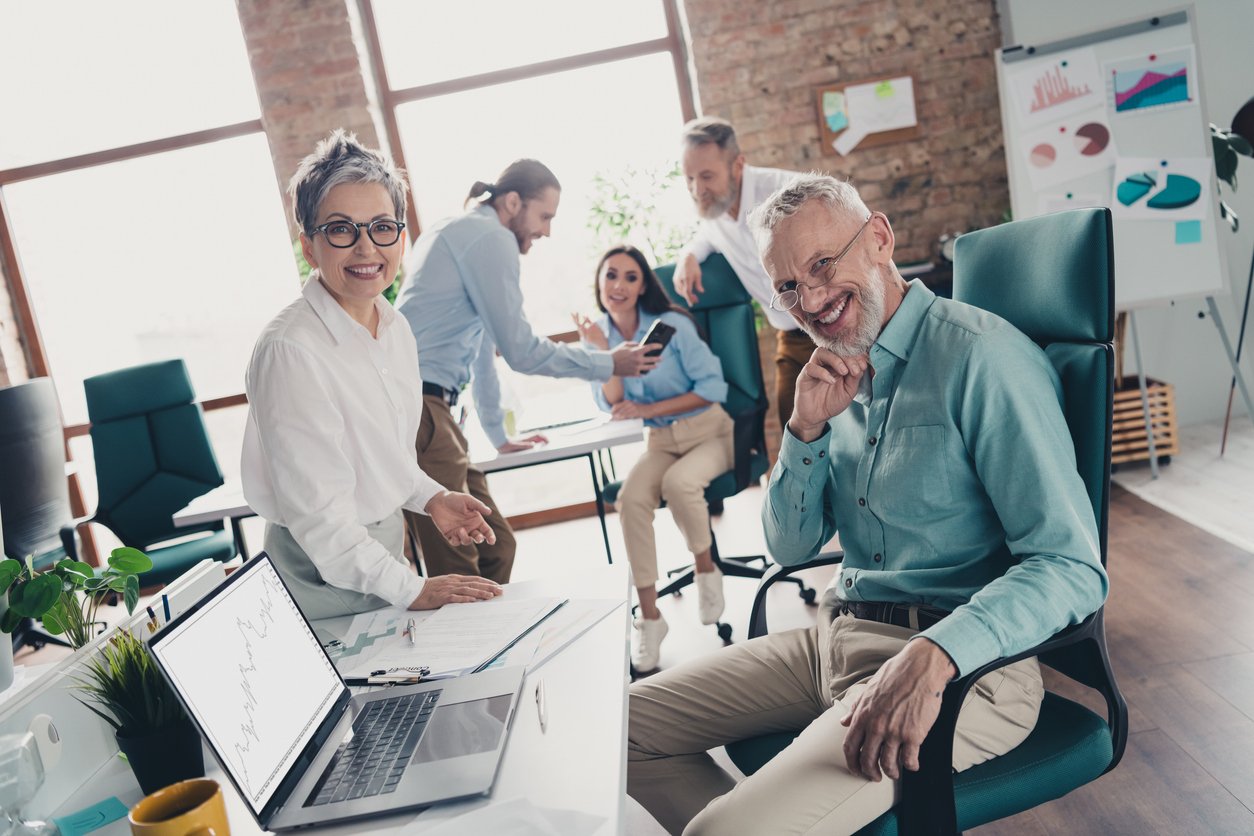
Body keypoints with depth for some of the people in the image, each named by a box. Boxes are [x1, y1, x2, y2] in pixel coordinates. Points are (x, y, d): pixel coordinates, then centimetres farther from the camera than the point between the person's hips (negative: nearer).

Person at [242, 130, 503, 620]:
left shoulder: (394, 329, 2)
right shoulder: (291, 350, -24)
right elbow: (316, 512, -24)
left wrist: (430, 498, 1)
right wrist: (410, 589, -21)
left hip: (384, 550, 8)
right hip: (324, 575, -8)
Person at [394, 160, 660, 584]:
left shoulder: (461, 232, 24)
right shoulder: (490, 237, -7)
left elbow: (482, 342, 29)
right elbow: (521, 351, -9)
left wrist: (498, 435, 35)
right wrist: (609, 364, 3)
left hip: (425, 405, 10)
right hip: (418, 404, -10)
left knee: (494, 546, 10)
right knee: (458, 568, -10)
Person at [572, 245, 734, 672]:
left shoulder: (672, 325, -12)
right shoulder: (599, 335, 0)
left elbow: (713, 387, -14)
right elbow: (614, 405, -7)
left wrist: (648, 409, -17)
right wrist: (603, 350, -18)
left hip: (710, 432, -3)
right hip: (660, 442, 3)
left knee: (679, 482, -35)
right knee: (631, 497, -27)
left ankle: (706, 568, -5)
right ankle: (649, 614, -18)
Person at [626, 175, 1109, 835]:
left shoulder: (981, 356, -14)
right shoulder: (843, 374, 10)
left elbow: (1072, 567, -20)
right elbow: (791, 548, 11)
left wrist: (932, 657, -36)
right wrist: (806, 428, -5)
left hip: (959, 669, -8)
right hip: (840, 638, 8)